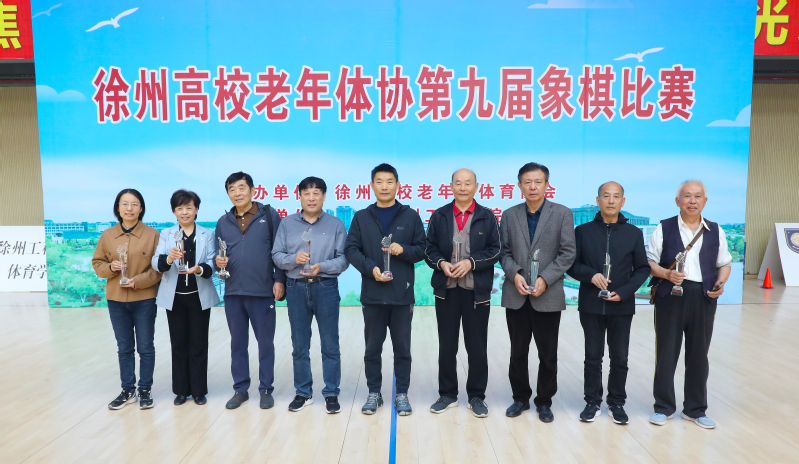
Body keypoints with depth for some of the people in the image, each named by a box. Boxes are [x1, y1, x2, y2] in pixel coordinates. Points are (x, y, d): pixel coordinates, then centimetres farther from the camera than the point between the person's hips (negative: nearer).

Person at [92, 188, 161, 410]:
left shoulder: (152, 234, -6)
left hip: (144, 300, -3)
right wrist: (110, 267, -12)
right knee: (124, 348, 14)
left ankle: (145, 390, 21)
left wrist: (137, 281, -16)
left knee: (145, 347, 7)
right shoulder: (107, 235, 3)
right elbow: (97, 264, 8)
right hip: (116, 300, 3)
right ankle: (128, 391, 26)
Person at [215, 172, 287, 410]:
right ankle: (240, 389, 25)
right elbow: (218, 255, 16)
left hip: (263, 291, -4)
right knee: (237, 343, 13)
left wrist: (279, 280, -8)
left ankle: (266, 390, 20)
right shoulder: (223, 222, 11)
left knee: (265, 343, 6)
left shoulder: (269, 215, -2)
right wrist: (218, 262, -6)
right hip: (233, 292, 4)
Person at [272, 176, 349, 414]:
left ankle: (331, 394, 16)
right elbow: (276, 255, 3)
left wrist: (321, 266, -20)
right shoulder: (287, 224, 7)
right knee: (299, 345, 10)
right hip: (296, 288, 2)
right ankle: (303, 393, 24)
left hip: (326, 288, -2)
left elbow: (343, 259, -5)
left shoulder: (336, 224, 2)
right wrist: (294, 259, -16)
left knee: (330, 345, 4)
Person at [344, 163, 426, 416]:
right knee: (372, 347, 9)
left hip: (402, 294, -1)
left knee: (402, 348, 8)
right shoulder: (361, 217, 7)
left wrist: (403, 250, -15)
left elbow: (422, 249, 5)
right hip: (372, 294, 1)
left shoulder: (410, 216, 5)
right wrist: (371, 268, -13)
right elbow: (351, 250, 2)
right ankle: (374, 393, 23)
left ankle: (402, 394, 21)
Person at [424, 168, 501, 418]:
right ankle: (447, 394, 24)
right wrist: (441, 263, -12)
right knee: (446, 345, 10)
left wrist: (471, 262, -14)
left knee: (477, 347, 6)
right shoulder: (439, 216, 7)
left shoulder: (487, 217, 3)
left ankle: (476, 396, 21)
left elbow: (495, 250, 0)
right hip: (446, 290, 1)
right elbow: (429, 248, 7)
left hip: (477, 291, -1)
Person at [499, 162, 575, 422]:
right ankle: (521, 398, 28)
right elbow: (504, 252, 5)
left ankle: (544, 402, 25)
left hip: (548, 296, -2)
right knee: (518, 352, 11)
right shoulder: (509, 215, 7)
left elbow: (567, 254, -4)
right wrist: (514, 274, -12)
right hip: (516, 295, 2)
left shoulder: (563, 214, 0)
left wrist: (545, 279, -14)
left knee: (548, 354, 8)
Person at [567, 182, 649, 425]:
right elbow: (572, 264, 2)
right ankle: (592, 402, 22)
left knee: (620, 358, 9)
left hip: (622, 306, 1)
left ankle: (616, 403, 24)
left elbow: (642, 269, 4)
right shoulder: (583, 231, 2)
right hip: (591, 305, 0)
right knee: (593, 356, 9)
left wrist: (623, 292, -10)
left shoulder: (634, 233, 3)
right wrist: (591, 275, -17)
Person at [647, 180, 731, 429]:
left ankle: (695, 409, 26)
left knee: (699, 354, 11)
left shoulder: (716, 231, 9)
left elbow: (724, 263, 14)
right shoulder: (664, 228, 0)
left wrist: (721, 283, -5)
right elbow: (649, 261, -1)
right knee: (666, 352, 5)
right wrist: (666, 273, -19)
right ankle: (664, 407, 19)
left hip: (704, 298, 3)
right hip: (670, 296, -2)